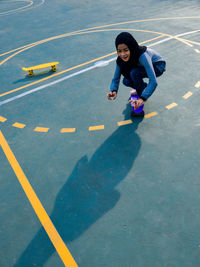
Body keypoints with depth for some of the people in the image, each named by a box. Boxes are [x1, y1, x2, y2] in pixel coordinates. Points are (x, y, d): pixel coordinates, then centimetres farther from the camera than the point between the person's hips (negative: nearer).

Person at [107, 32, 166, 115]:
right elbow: (116, 78, -16)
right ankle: (143, 86, 17)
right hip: (144, 67, 6)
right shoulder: (120, 59, -22)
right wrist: (113, 91, -37)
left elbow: (153, 81, -43)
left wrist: (142, 98, -52)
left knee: (134, 73, -31)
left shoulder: (142, 55, -40)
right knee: (126, 81, -13)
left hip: (158, 66, -6)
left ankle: (141, 95, -9)